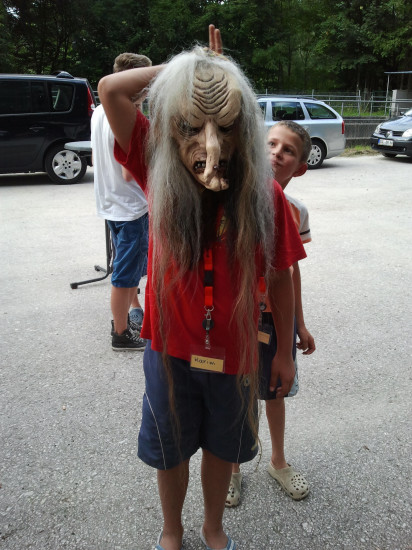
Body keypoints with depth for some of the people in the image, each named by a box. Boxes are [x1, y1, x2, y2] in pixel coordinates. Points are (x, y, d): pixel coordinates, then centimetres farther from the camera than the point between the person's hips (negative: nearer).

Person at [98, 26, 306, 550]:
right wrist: (184, 68, -16)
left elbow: (279, 277, -7)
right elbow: (109, 89, -18)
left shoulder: (264, 194, -15)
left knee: (221, 446, 23)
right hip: (169, 348, 0)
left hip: (234, 351, 0)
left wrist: (284, 351, 0)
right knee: (169, 449, 21)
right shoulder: (159, 173, -13)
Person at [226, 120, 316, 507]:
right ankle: (232, 468, 39)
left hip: (277, 314, 3)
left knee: (275, 391, 20)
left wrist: (301, 325, 12)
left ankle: (278, 462, 46)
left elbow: (292, 269, 7)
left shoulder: (296, 211, -3)